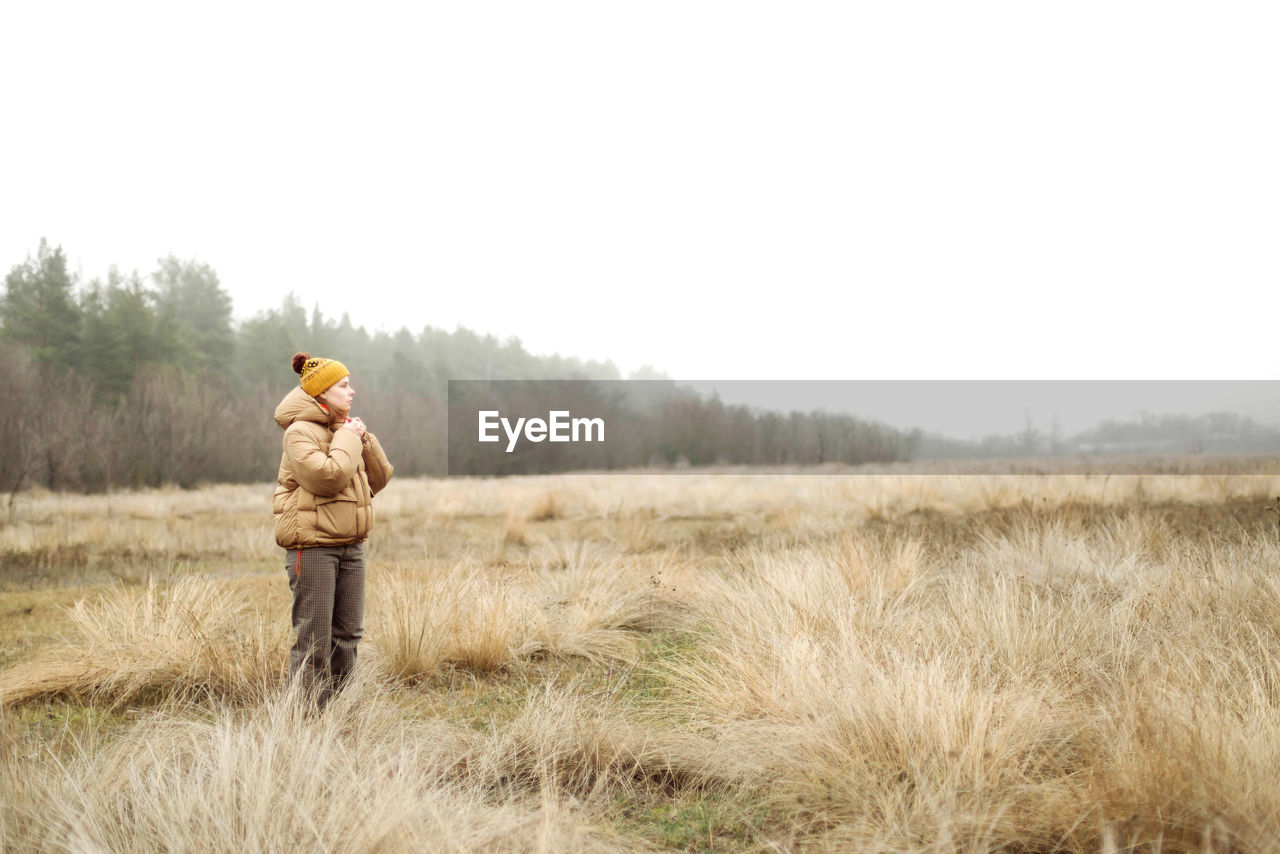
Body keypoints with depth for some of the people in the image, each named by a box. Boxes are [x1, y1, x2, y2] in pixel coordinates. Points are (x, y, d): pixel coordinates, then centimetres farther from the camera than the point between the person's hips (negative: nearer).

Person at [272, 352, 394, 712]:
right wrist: (347, 438, -12)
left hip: (350, 545, 8)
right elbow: (328, 475, -25)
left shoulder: (347, 429, 15)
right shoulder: (301, 432, -11)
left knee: (348, 633, 11)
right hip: (312, 545, -8)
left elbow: (379, 478, 14)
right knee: (314, 640, -6)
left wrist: (365, 440, 1)